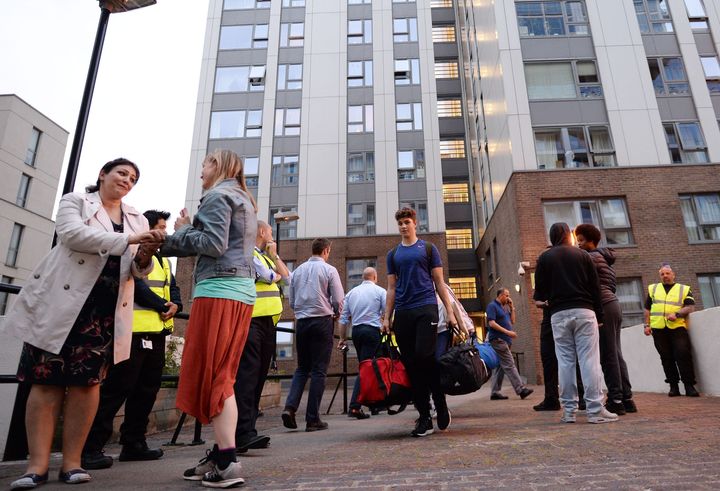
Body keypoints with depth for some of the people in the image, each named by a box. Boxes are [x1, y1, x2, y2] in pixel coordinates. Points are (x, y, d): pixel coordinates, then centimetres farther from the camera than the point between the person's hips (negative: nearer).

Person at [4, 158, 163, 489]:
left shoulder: (137, 220, 15)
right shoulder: (75, 201, 7)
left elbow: (139, 271, 9)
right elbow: (73, 234, -14)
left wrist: (146, 253, -14)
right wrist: (129, 240, -21)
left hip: (107, 311, 3)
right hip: (61, 304, -2)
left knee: (86, 382, 2)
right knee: (46, 380, -1)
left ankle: (72, 462, 8)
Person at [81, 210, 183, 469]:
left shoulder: (163, 260, 23)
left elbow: (173, 288, 16)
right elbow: (136, 285, -16)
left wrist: (175, 305, -5)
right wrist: (162, 306, -12)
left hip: (157, 331, 9)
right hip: (135, 330, -9)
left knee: (147, 389, 11)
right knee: (117, 388, -6)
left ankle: (133, 443, 21)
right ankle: (91, 446, 2)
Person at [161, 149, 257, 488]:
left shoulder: (218, 195, -2)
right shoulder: (244, 200, 26)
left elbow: (214, 245, -14)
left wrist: (183, 230, 3)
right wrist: (182, 235, 18)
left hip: (218, 291, -9)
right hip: (241, 292, 9)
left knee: (211, 374, -6)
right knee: (221, 376, 11)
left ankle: (228, 463, -5)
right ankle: (221, 454, 15)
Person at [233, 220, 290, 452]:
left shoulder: (267, 257, 27)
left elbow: (287, 280, 19)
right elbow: (265, 276, -12)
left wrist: (274, 255, 16)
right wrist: (277, 276, 10)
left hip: (268, 322, 9)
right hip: (251, 319, -9)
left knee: (259, 375, 7)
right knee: (248, 372, -16)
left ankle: (247, 430, 12)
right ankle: (243, 433, -20)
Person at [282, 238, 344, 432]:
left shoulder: (297, 271, 10)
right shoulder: (329, 270, -4)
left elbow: (292, 301, 14)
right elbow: (339, 301, -5)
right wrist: (335, 314, 13)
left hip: (301, 321, 5)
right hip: (322, 321, -4)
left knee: (302, 368, 14)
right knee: (319, 370, 1)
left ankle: (290, 407, -2)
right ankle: (312, 419, 4)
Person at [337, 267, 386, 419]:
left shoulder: (351, 292, 13)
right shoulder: (380, 291, 2)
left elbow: (343, 318, 11)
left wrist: (343, 338, 16)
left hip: (356, 331, 5)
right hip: (372, 331, -5)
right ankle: (355, 407, -11)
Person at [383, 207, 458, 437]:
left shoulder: (428, 248, 9)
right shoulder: (393, 254, 17)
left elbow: (439, 282, 7)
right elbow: (391, 288, 15)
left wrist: (450, 311, -1)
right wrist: (387, 317, 7)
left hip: (426, 308, -3)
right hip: (402, 313, 3)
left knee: (424, 356, -15)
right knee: (411, 365, 2)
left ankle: (441, 405, 9)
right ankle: (424, 418, 10)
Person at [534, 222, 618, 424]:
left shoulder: (545, 258, 6)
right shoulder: (582, 255, 8)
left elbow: (540, 292, 3)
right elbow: (595, 287, 6)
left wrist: (545, 299, 26)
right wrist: (599, 315, 11)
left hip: (559, 314, 0)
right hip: (584, 311, 0)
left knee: (565, 361, 3)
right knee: (589, 360, -2)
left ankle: (569, 410, 5)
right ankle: (595, 410, -4)